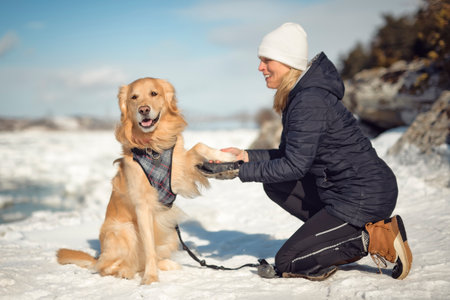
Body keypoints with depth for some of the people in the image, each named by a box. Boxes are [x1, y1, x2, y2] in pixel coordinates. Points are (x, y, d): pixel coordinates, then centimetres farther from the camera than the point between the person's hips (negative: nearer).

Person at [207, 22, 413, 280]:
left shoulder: (309, 101, -19)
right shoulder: (298, 96, 11)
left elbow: (295, 165, -20)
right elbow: (290, 154, 15)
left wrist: (242, 171, -13)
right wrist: (247, 155, 5)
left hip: (365, 197, -10)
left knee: (287, 263, -5)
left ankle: (374, 239, -4)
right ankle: (346, 235, 7)